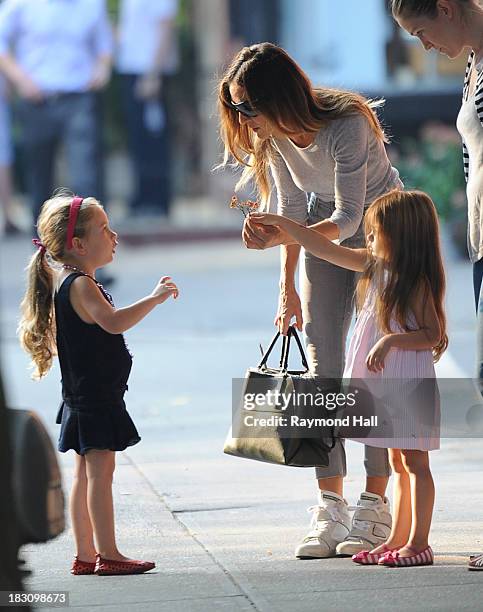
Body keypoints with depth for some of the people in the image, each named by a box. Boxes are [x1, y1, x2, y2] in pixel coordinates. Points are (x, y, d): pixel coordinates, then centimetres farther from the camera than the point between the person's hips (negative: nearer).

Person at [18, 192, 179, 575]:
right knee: (100, 469, -9)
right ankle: (108, 555, -8)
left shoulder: (68, 282, 14)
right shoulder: (80, 285, -18)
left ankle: (85, 556, 16)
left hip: (88, 397, 11)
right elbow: (113, 322, -33)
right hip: (93, 398, -11)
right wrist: (154, 299, -32)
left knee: (86, 473, 11)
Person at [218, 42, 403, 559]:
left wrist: (276, 239, -45)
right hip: (325, 228, 6)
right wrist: (288, 287, 4)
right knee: (323, 362, -3)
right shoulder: (272, 134, -13)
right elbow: (293, 207, 1)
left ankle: (375, 504, -4)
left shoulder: (346, 126, -33)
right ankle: (330, 507, -3)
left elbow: (347, 219, -33)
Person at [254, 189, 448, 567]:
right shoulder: (375, 265, 9)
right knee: (398, 464, 13)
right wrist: (282, 224, 13)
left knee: (415, 463, -4)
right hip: (384, 383, 8)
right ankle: (397, 540, 19)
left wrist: (390, 340, -26)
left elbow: (433, 334, -16)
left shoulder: (417, 283, -15)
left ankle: (418, 543, -2)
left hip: (409, 382, -8)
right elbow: (327, 250, 13)